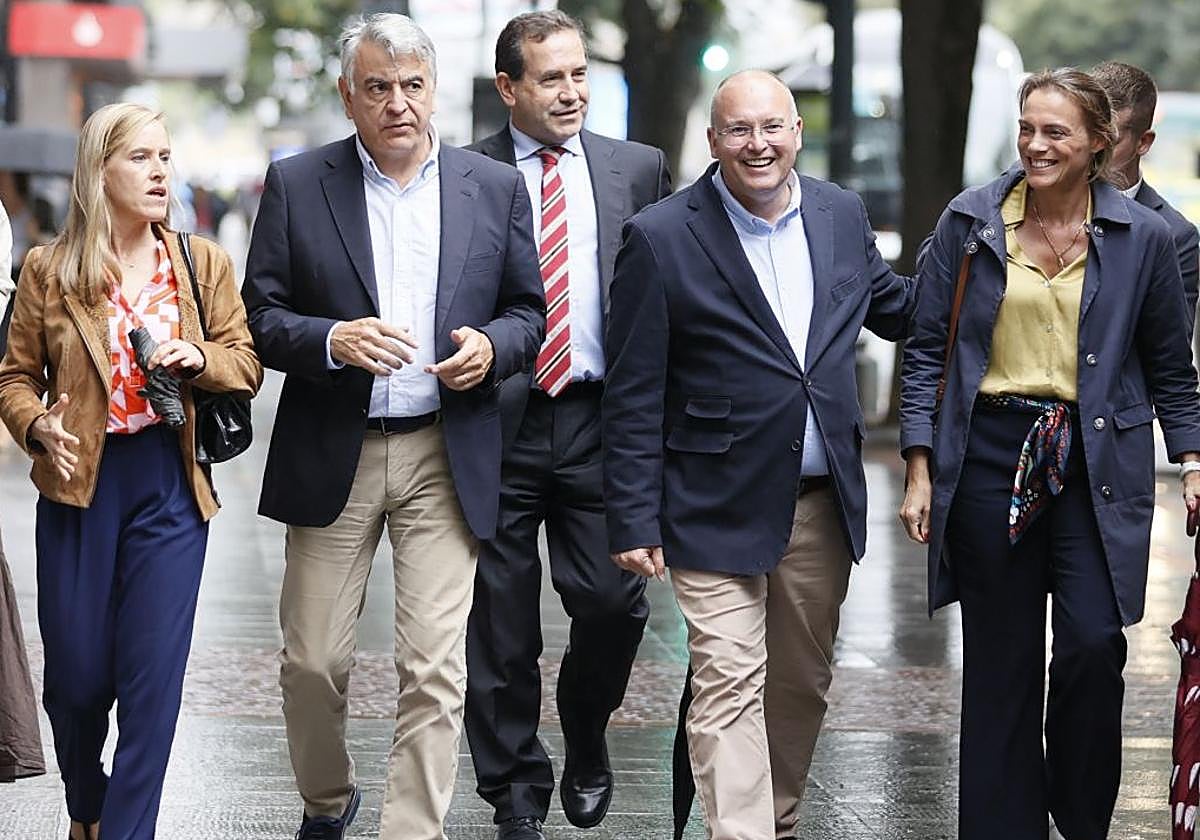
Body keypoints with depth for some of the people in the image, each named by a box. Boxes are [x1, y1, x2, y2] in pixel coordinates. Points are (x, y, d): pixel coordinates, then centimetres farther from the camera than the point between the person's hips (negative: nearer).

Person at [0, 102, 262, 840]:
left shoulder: (204, 264, 5)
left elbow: (248, 365, 7)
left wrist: (198, 357, -13)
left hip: (171, 483, 1)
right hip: (80, 483, -1)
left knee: (153, 670, -3)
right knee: (75, 673, 3)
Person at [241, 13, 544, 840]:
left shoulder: (496, 188, 6)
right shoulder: (296, 185, 2)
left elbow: (530, 313, 11)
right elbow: (261, 317, 0)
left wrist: (490, 346, -11)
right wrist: (333, 341, -19)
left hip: (448, 456, 0)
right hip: (332, 455, 0)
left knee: (436, 667, -6)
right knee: (313, 659, 7)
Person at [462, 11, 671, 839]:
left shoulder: (639, 169, 8)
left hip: (601, 420, 1)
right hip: (496, 424, -1)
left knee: (614, 600, -4)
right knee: (501, 624, 5)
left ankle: (586, 737, 26)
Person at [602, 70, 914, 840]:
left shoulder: (843, 215, 5)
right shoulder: (663, 239, -9)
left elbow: (895, 308, 22)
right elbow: (634, 396, -8)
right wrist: (634, 520, -11)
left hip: (823, 504, 5)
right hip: (719, 509, -5)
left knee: (803, 684, 15)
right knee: (731, 688, -8)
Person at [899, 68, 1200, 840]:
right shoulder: (969, 220, 2)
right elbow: (927, 349, 5)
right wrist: (920, 469, 0)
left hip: (1095, 468, -1)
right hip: (989, 456, 1)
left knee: (1093, 645, -13)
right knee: (1000, 661, 5)